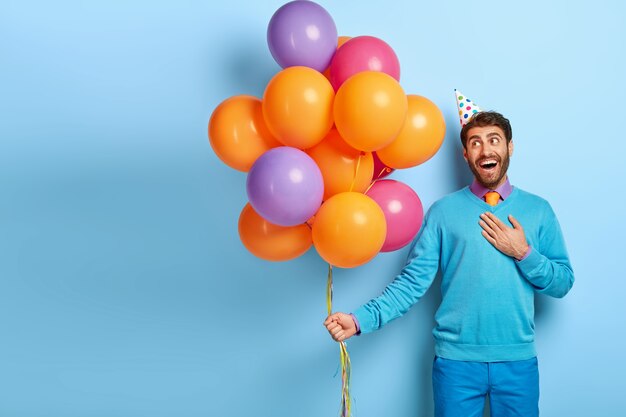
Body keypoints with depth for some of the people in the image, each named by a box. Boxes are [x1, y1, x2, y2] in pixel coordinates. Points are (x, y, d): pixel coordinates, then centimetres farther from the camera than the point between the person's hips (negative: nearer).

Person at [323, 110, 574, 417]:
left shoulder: (538, 210, 4)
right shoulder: (444, 211, -1)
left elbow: (563, 284, 5)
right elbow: (413, 281, -6)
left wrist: (523, 252, -11)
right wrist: (361, 319, -18)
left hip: (518, 360, 2)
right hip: (456, 360, -1)